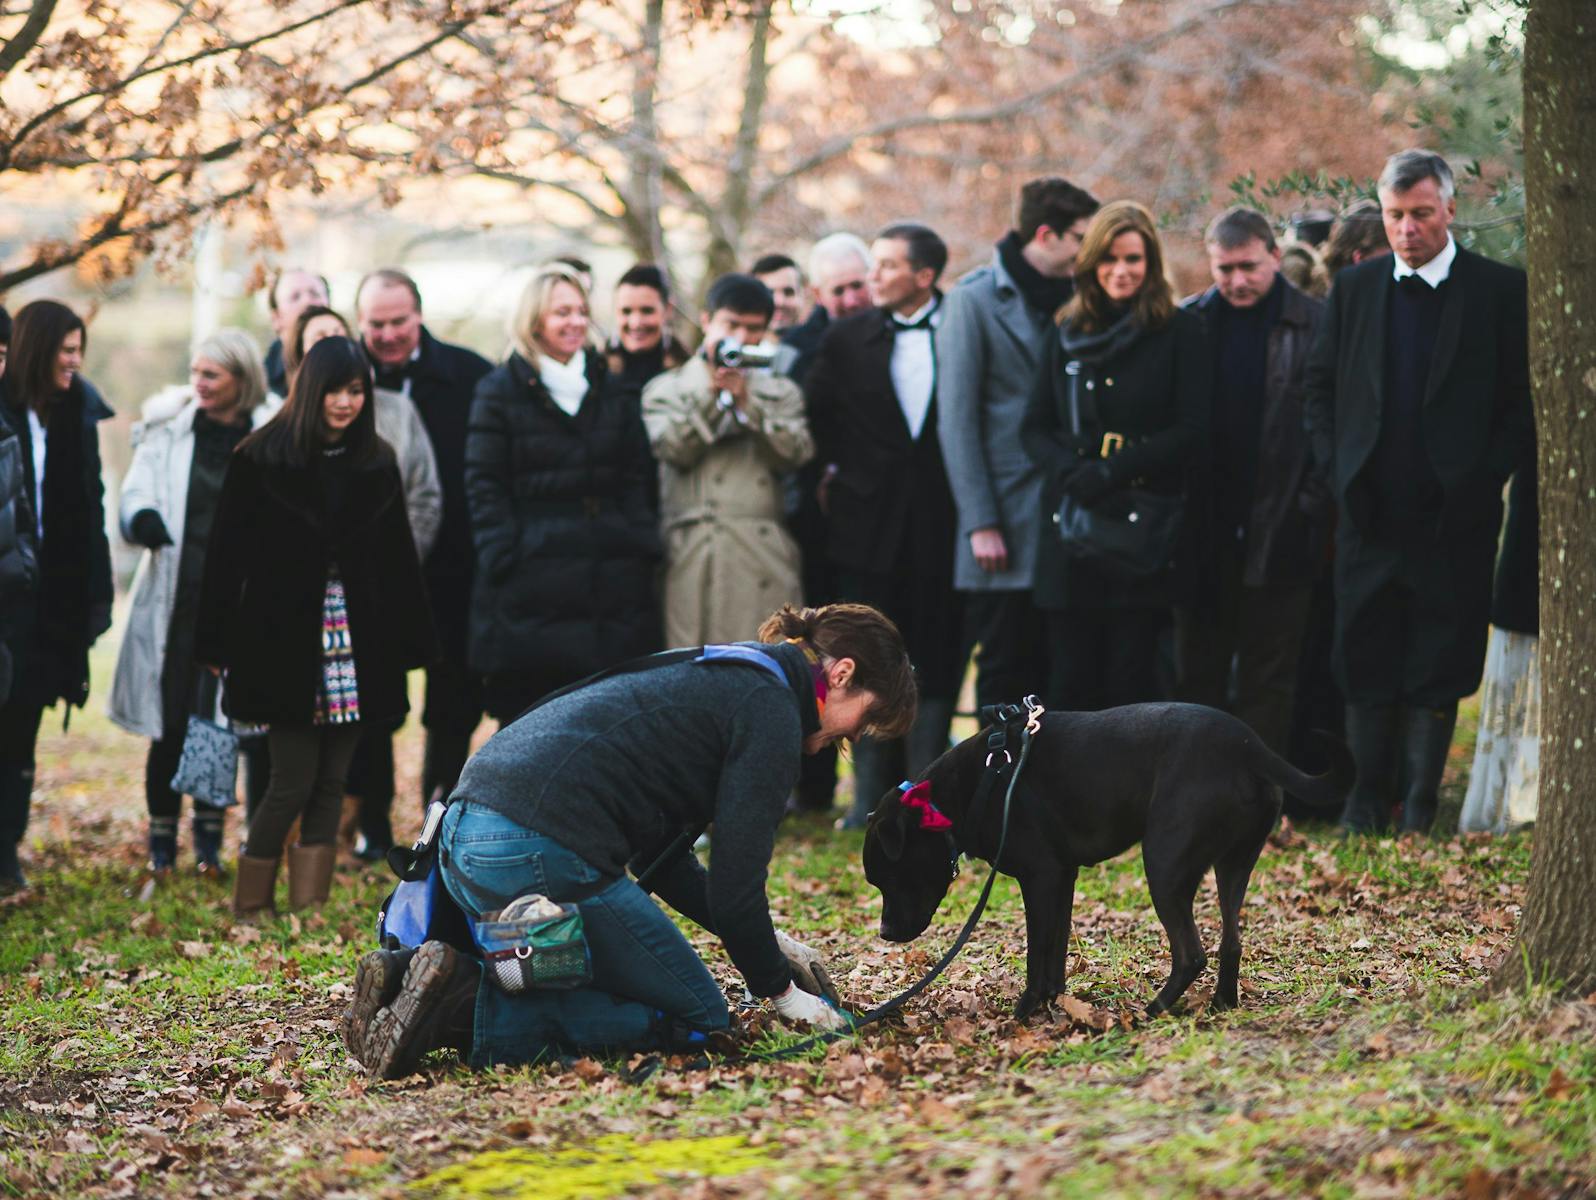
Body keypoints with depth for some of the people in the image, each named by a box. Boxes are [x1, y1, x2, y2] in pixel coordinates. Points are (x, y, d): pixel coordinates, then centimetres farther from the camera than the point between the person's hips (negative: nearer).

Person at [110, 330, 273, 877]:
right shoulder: (168, 430, 5)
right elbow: (135, 493, 4)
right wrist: (142, 518, -18)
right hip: (176, 599, 1)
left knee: (216, 720, 0)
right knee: (170, 723, 3)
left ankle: (209, 842, 15)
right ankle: (162, 842, 16)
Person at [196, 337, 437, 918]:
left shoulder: (377, 462, 8)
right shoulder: (259, 459, -4)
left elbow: (398, 559, 11)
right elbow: (227, 554, -3)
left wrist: (409, 644, 8)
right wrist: (217, 647, -5)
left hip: (356, 646, 4)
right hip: (284, 646, -4)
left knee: (331, 783, 4)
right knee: (293, 783, -5)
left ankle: (310, 910, 9)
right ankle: (249, 909, 11)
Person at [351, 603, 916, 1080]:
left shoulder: (711, 676, 28)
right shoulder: (770, 710, -2)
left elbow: (659, 853, 30)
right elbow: (736, 877, -6)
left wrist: (762, 941, 28)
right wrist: (779, 989, 9)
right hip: (541, 853, -10)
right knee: (696, 1014, 2)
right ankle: (468, 1005, -14)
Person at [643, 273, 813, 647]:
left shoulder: (781, 391, 18)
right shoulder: (666, 389, 14)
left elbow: (796, 452, 2)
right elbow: (673, 448, -3)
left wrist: (747, 401, -7)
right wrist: (710, 389, -6)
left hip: (764, 558, 1)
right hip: (691, 558, -1)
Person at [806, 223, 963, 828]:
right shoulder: (847, 338, 6)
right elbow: (814, 415, 15)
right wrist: (831, 474, 7)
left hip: (940, 521, -2)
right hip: (869, 521, 2)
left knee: (936, 662, 1)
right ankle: (871, 795, 8)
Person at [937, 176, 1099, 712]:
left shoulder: (1071, 300, 10)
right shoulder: (975, 300, -3)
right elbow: (956, 420, -6)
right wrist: (980, 524, -11)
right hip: (1006, 523, -4)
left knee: (1052, 669, 4)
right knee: (1006, 670, 1)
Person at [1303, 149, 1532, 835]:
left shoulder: (1500, 291, -2)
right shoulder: (1354, 289, 8)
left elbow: (1524, 399, -2)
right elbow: (1320, 387, 13)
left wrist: (1484, 478, -10)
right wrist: (1337, 469, 2)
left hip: (1454, 517, -3)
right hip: (1369, 514, 3)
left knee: (1439, 668, 2)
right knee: (1365, 659, 6)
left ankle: (1419, 803, 11)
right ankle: (1370, 794, 19)